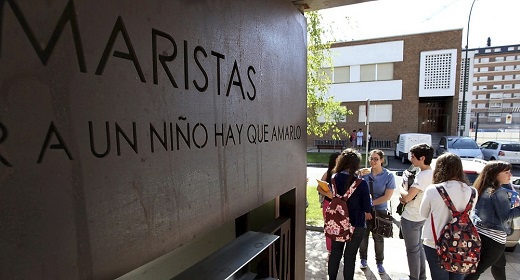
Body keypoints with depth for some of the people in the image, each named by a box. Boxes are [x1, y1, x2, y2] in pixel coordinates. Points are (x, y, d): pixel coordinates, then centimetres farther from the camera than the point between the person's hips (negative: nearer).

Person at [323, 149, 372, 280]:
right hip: (355, 225, -3)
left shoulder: (334, 178, -10)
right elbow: (367, 207, -13)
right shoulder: (361, 183, -21)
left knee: (335, 252, 19)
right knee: (350, 256, 13)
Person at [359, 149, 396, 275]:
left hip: (379, 211, -1)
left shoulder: (388, 176, -11)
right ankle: (363, 259, 34)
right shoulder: (364, 173, -8)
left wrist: (371, 203, -16)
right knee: (363, 235, 13)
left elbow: (387, 196, -12)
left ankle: (379, 262, 33)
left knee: (378, 237, 14)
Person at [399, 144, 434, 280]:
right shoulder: (431, 174, 4)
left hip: (411, 219, -10)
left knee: (412, 251, 6)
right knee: (419, 247, 22)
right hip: (420, 216, 10)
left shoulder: (422, 176, -26)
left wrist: (401, 187, -9)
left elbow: (407, 197, -28)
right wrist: (405, 197, -4)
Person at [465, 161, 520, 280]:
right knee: (477, 269, -3)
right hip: (493, 237, -8)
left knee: (499, 263, 28)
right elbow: (505, 216, -11)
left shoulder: (481, 189, 9)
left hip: (478, 233, 8)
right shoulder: (499, 191, -14)